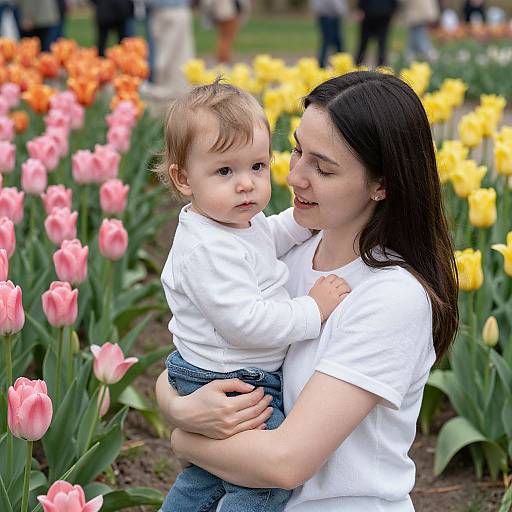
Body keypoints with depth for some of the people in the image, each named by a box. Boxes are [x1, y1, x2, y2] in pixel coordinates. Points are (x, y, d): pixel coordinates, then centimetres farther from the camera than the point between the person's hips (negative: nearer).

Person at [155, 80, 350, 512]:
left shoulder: (239, 222, 4)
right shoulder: (209, 250, -29)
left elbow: (267, 238, 27)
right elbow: (243, 322, -33)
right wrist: (314, 310, -25)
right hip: (236, 386, -11)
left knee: (206, 475, 27)